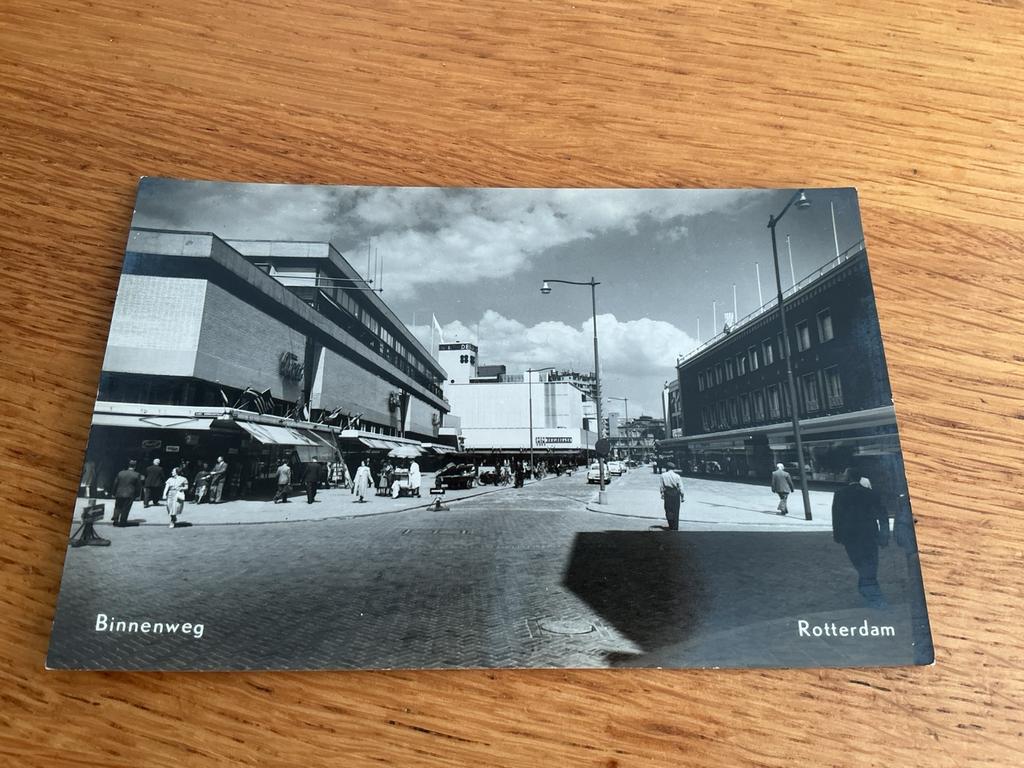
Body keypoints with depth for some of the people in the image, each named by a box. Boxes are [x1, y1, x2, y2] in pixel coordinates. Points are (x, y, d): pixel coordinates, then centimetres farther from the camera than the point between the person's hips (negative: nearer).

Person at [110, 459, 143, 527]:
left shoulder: (120, 473, 3)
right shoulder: (137, 475, -7)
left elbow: (115, 484, 8)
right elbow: (138, 486, -4)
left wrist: (114, 493, 16)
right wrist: (137, 495, 6)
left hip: (119, 494, 3)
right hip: (129, 495, -3)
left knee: (117, 508, 19)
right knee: (125, 510, 5)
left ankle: (115, 522, 21)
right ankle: (122, 523, 8)